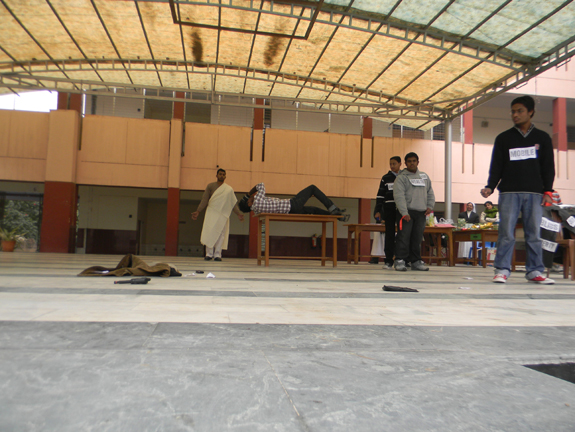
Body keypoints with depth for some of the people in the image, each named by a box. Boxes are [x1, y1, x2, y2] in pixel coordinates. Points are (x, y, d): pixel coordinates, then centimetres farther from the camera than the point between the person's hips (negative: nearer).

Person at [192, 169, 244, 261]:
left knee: (220, 234, -2)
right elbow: (204, 200, 6)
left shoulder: (229, 189, 11)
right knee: (209, 232, -8)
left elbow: (233, 202, 9)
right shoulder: (210, 186, 9)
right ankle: (209, 254, -1)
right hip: (211, 212, -1)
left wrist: (238, 213, -1)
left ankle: (217, 254, 1)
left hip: (223, 214, 1)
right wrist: (198, 211, -1)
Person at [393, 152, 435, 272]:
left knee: (417, 238, 7)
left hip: (421, 213, 5)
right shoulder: (401, 177, 1)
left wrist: (430, 206, 5)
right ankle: (400, 260, -5)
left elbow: (430, 193, 22)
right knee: (404, 237, -9)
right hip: (406, 212, -5)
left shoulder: (424, 176, 18)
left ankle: (416, 261, 14)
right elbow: (399, 196, -9)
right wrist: (404, 212, -18)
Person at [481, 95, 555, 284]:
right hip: (509, 192, -1)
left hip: (535, 193, 1)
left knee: (534, 234, 1)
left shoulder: (542, 138, 15)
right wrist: (490, 187, -7)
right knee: (506, 233, -5)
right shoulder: (503, 138, 11)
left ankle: (534, 271, 7)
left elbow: (548, 167, 12)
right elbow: (496, 167, 6)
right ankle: (502, 270, -2)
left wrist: (547, 190, 2)